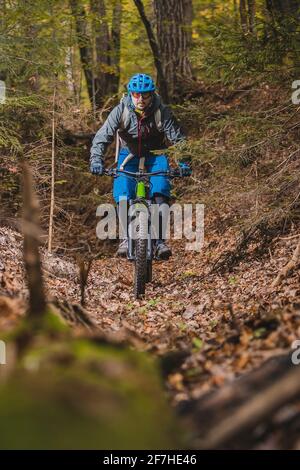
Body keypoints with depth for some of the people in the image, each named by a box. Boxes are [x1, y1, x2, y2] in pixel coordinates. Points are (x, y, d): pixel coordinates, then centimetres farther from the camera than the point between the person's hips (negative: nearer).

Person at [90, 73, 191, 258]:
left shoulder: (162, 112, -21)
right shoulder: (121, 110, -20)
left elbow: (178, 139, -21)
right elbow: (102, 137, -22)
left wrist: (183, 163, -38)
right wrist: (97, 160, -39)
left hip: (155, 155, -1)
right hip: (129, 153, 1)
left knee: (161, 189, -27)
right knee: (122, 188, -25)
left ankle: (160, 240, -24)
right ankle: (126, 237, -14)